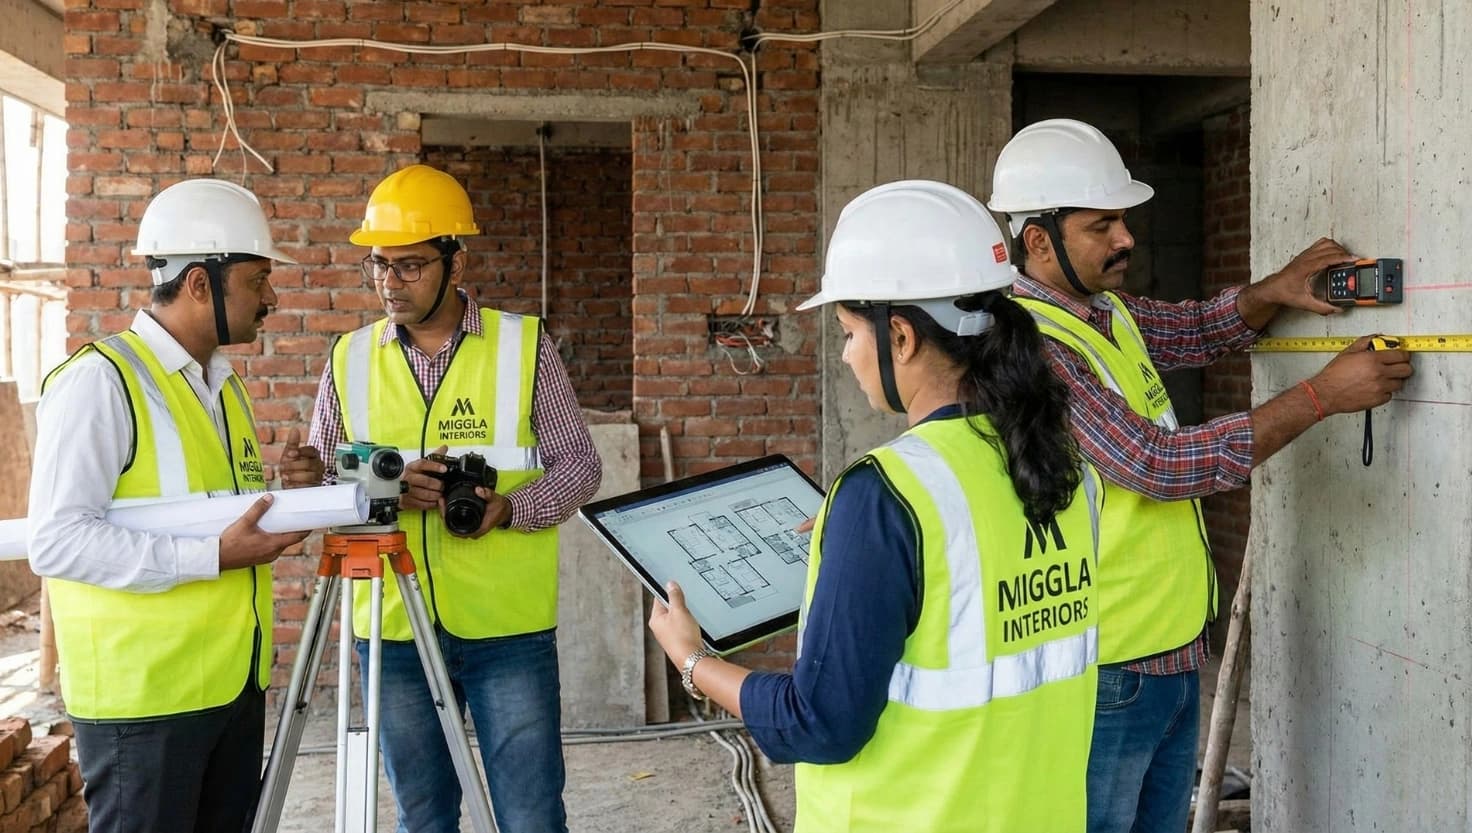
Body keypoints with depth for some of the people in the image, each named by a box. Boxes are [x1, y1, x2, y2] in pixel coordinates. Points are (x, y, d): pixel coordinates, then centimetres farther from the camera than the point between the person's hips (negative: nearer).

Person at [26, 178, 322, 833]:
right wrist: (213, 556, -23)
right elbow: (56, 540, -20)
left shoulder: (225, 386, 15)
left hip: (236, 682, 8)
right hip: (141, 696, -8)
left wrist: (290, 490, 1)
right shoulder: (100, 380, -13)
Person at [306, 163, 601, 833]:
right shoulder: (350, 358, 6)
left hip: (509, 627, -2)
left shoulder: (524, 344, -1)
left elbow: (579, 465, 0)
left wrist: (510, 508, -19)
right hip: (394, 630, 3)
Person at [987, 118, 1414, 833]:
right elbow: (1160, 463, -25)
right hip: (1106, 670, -9)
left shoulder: (1108, 310, 7)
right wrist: (1323, 395, -19)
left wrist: (1271, 293, 0)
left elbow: (1200, 330, 22)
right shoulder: (1030, 343, -23)